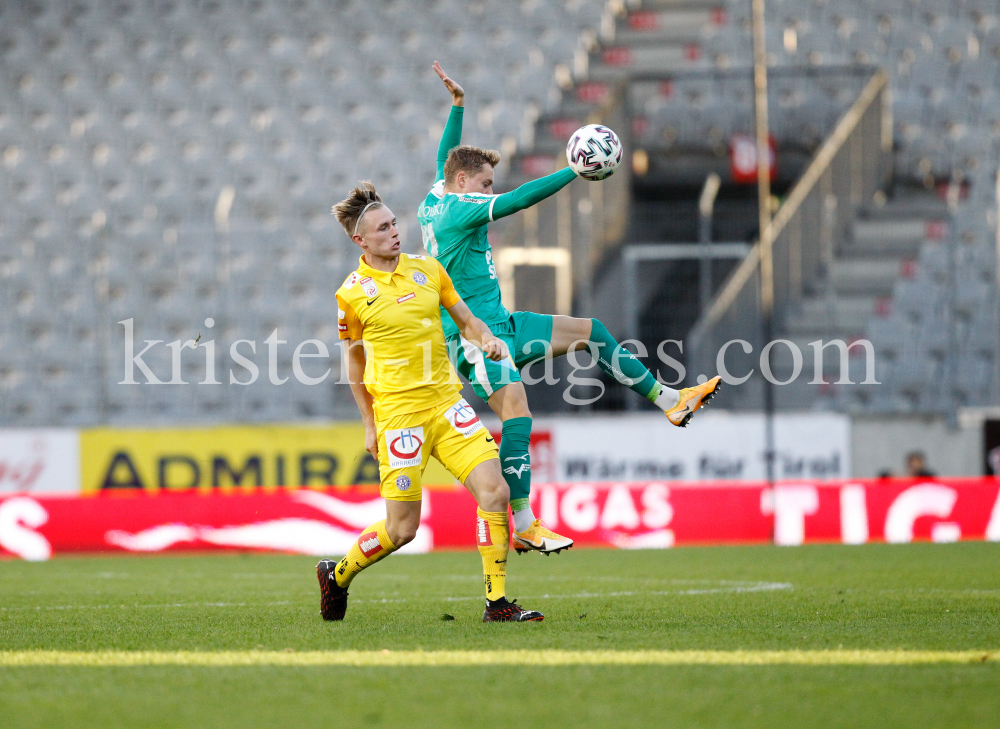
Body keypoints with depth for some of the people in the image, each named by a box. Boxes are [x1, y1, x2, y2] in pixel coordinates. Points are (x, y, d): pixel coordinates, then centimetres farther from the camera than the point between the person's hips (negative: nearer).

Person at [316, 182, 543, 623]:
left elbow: (465, 320, 19)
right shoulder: (351, 295, -2)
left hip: (447, 402, 4)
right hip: (398, 413, -4)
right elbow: (355, 362, 10)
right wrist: (369, 425, 10)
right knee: (402, 528, -4)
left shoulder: (427, 269, 7)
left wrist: (487, 339, -3)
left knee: (494, 490, -12)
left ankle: (497, 602, -4)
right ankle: (337, 576, 23)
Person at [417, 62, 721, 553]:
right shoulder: (458, 210, -16)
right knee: (517, 416, -20)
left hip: (499, 325, 11)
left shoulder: (435, 200, 11)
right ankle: (524, 527, -20)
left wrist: (457, 106, 32)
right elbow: (520, 199, -22)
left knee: (587, 331, 11)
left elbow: (444, 159, 31)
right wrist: (576, 170, -18)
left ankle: (668, 400, 15)